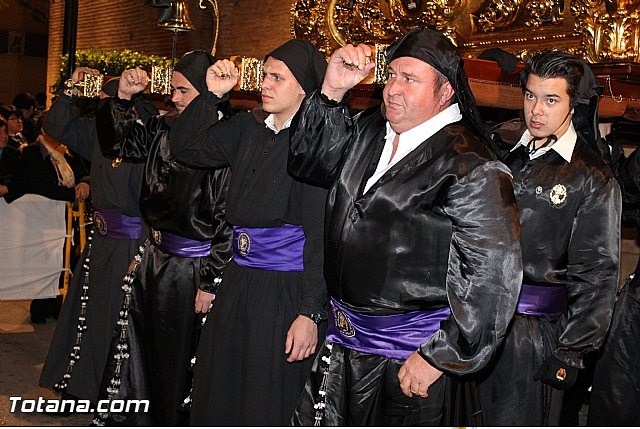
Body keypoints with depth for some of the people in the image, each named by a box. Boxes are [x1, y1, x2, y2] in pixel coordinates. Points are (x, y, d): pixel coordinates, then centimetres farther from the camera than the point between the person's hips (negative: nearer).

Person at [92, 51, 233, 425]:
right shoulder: (165, 129, 3)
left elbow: (231, 219, -19)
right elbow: (118, 142, 14)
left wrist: (210, 283, -16)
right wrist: (123, 97, -3)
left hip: (192, 267, -7)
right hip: (155, 258, 7)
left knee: (176, 360, 10)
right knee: (139, 349, 20)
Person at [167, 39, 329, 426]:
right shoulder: (250, 126, 7)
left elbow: (320, 231, -17)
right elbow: (189, 150, 15)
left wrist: (310, 312, -19)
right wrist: (212, 95, 3)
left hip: (286, 290, -7)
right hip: (239, 279, 7)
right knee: (216, 392, 18)